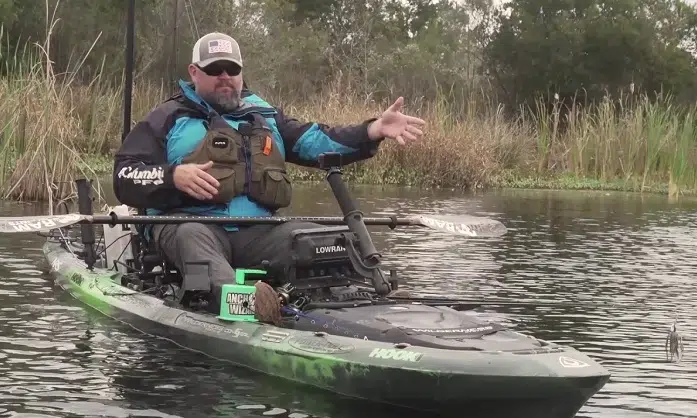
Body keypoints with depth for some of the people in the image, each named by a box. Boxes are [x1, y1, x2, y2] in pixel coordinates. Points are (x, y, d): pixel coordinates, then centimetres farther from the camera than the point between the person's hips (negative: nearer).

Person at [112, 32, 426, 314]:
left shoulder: (266, 116, 26)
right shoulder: (169, 118, 14)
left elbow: (317, 141, 14)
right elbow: (125, 178, 6)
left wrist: (375, 130, -3)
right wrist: (173, 176, -14)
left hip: (256, 232, 4)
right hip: (190, 224, -4)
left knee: (313, 236, -23)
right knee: (192, 238, -40)